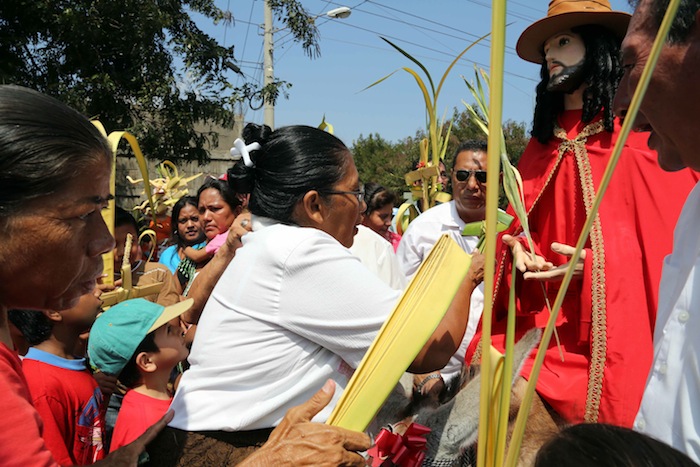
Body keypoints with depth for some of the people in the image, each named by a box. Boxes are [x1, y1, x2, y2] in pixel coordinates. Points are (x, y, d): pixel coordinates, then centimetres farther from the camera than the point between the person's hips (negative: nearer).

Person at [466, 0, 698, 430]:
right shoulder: (543, 143, 15)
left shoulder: (641, 131, -2)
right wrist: (519, 248, -4)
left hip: (612, 317, -5)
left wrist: (595, 262, -14)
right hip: (543, 313, 5)